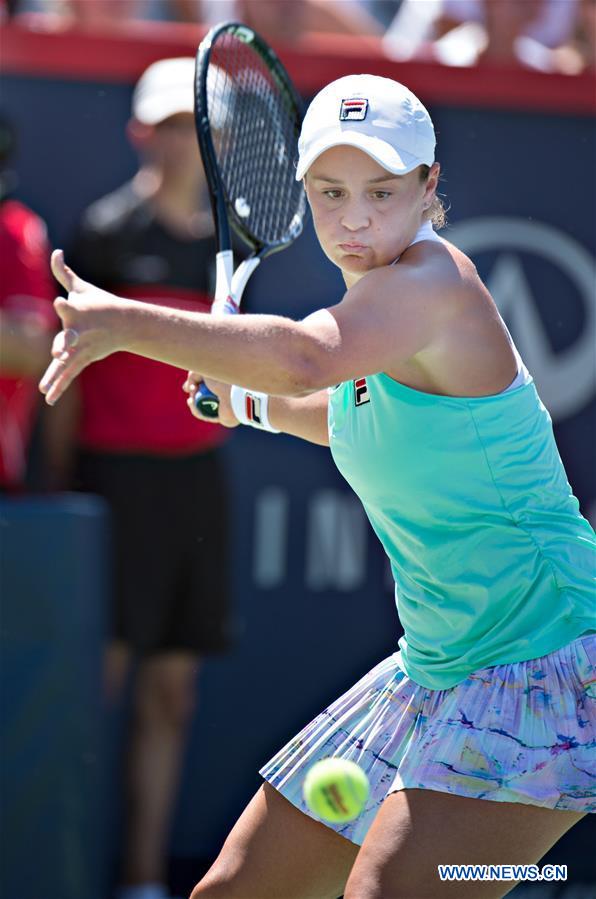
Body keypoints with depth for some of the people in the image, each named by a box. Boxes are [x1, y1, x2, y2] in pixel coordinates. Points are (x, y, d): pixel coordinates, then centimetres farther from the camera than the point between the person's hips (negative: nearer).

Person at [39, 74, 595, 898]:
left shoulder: (435, 277, -19)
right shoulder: (373, 297, 9)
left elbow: (309, 359, -40)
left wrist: (123, 321, -34)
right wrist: (254, 403, 19)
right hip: (435, 673, 9)